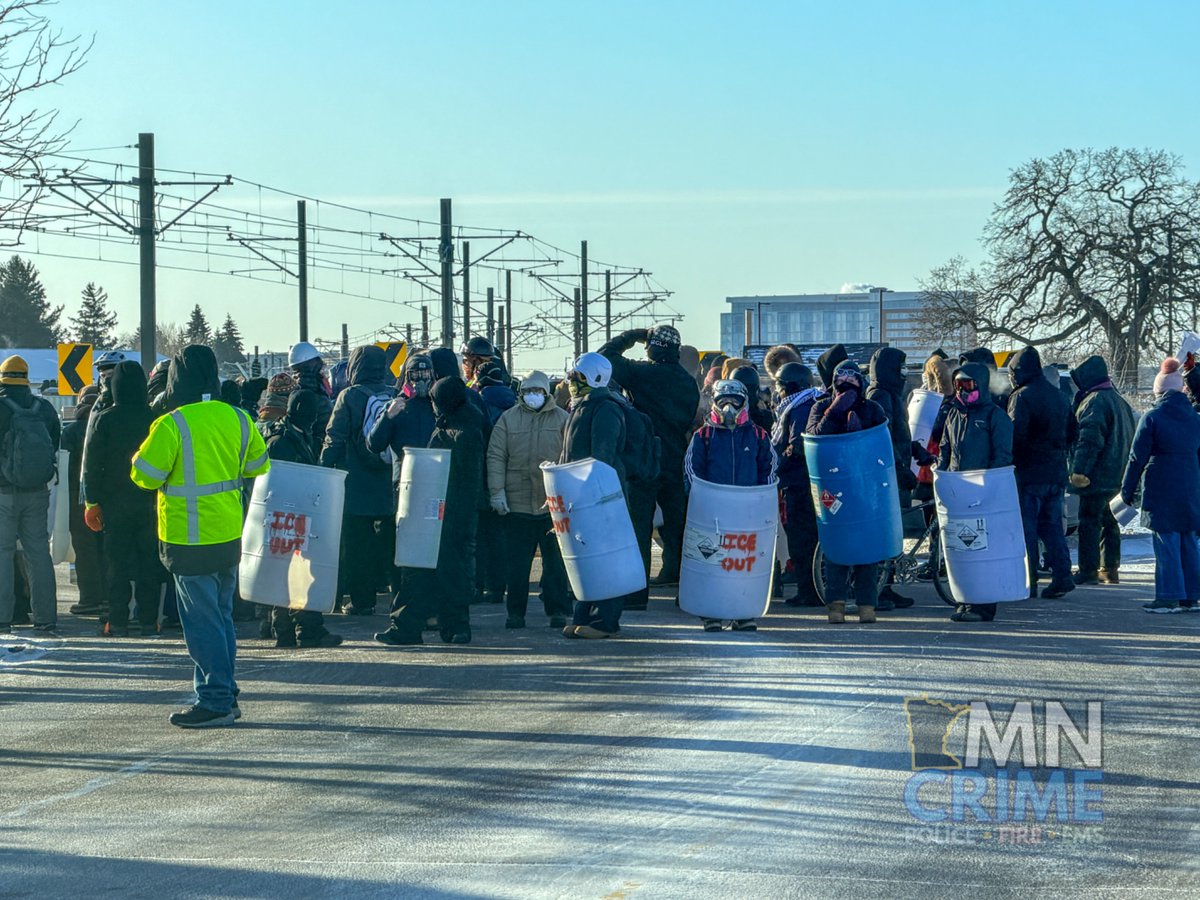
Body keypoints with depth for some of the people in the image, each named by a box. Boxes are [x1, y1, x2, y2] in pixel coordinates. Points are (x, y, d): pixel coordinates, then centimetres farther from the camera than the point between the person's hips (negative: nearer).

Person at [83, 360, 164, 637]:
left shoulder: (103, 419, -8)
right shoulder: (155, 418, -3)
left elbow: (91, 463, -7)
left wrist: (92, 502, -2)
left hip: (115, 501, -2)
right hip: (149, 501, 2)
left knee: (117, 562, 3)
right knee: (149, 561, 7)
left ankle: (117, 622, 2)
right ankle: (149, 621, 7)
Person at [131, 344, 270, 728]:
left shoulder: (172, 425, -17)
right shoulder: (237, 418, 2)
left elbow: (145, 476, -13)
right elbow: (258, 466, 14)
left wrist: (147, 452, 6)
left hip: (190, 538, -6)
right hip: (230, 534, 7)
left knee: (202, 621, -1)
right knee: (222, 616, 16)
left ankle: (215, 702, -1)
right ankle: (226, 696, 22)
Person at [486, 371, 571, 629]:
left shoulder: (562, 419, 5)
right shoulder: (508, 420, 6)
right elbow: (495, 457, 4)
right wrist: (497, 491, -5)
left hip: (553, 504, 0)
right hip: (517, 503, 1)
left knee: (555, 560, 3)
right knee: (517, 562, 4)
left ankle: (557, 611, 11)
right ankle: (515, 612, 11)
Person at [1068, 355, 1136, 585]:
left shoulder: (1094, 402, -15)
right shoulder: (1118, 399, 17)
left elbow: (1089, 439, -23)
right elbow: (1128, 436, 24)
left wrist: (1080, 470, -23)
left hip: (1098, 474, -10)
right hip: (1115, 474, 10)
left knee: (1089, 521, -8)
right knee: (1108, 521, 16)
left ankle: (1088, 570, -9)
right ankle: (1110, 568, 20)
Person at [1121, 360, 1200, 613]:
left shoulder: (1152, 419, -8)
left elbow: (1137, 457, -6)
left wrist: (1128, 488, 3)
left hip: (1161, 492, -6)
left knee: (1166, 544, -4)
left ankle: (1169, 597, -5)